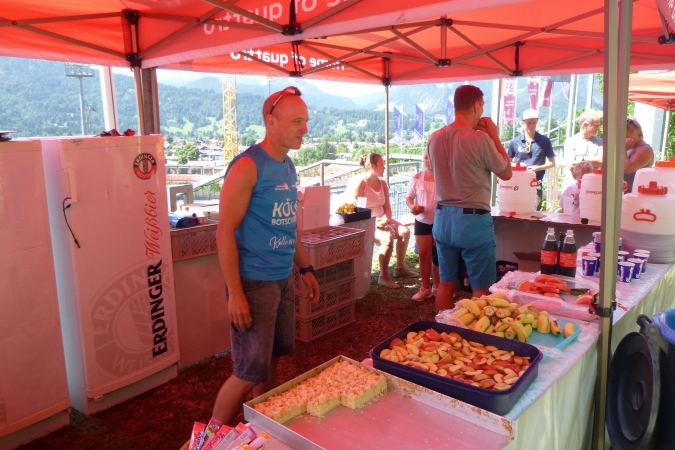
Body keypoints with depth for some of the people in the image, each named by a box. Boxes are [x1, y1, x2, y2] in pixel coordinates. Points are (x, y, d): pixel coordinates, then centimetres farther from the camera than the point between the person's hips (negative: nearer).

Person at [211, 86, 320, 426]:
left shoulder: (288, 166, 10)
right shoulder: (248, 166, -15)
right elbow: (225, 232, -17)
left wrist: (305, 268, 17)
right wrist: (235, 293, -19)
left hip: (283, 280, 8)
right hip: (253, 282, -8)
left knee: (273, 360, 16)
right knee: (251, 372, -1)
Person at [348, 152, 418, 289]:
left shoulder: (382, 183, 8)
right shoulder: (359, 182, -18)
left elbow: (387, 206, 9)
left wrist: (387, 219, -14)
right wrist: (374, 221, -27)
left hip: (381, 220, 9)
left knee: (404, 231, -1)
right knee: (388, 238, -29)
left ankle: (400, 268, 14)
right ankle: (384, 277, -17)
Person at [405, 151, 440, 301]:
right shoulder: (417, 177, 0)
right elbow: (409, 196, 6)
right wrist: (411, 206, -15)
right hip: (422, 222, 2)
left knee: (438, 256, 8)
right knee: (424, 255, 7)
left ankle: (437, 287, 24)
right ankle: (425, 288, 19)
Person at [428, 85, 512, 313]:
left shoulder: (434, 138, 3)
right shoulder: (480, 138, -16)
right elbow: (507, 173, -2)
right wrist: (495, 136, 5)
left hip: (443, 218, 6)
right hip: (473, 220, -6)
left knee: (446, 283, 16)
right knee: (481, 289, 7)